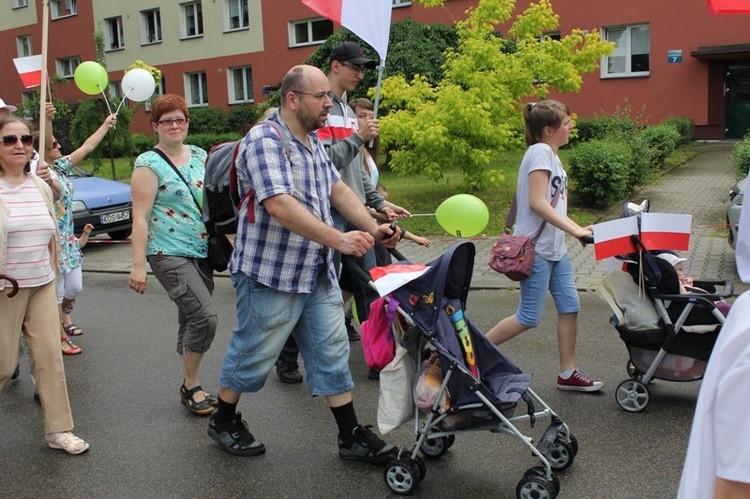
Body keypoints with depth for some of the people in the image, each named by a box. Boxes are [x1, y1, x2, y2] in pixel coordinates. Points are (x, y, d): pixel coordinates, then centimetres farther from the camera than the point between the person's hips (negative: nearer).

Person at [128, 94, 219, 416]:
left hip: (202, 252, 6)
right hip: (169, 254, -6)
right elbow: (140, 217, -10)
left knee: (192, 321, 12)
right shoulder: (149, 164, -6)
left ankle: (192, 388, 25)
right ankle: (190, 386, 2)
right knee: (204, 316, -16)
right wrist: (138, 265, -15)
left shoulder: (200, 156, 11)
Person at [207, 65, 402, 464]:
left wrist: (373, 228, -1)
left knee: (332, 353, 9)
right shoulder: (264, 141, -18)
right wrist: (338, 239, -36)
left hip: (318, 274, 8)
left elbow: (337, 189, 13)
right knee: (253, 354, 9)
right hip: (270, 274, -8)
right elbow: (280, 206, -31)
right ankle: (224, 420, 32)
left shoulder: (313, 141, 11)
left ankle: (351, 437, 18)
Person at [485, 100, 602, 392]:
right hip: (535, 248, -9)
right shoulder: (540, 152, -14)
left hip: (555, 248, 10)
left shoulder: (551, 155, 15)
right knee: (530, 317, -3)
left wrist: (576, 230, 12)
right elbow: (537, 203, -23)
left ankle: (567, 374, 18)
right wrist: (574, 229, -23)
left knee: (570, 307, 8)